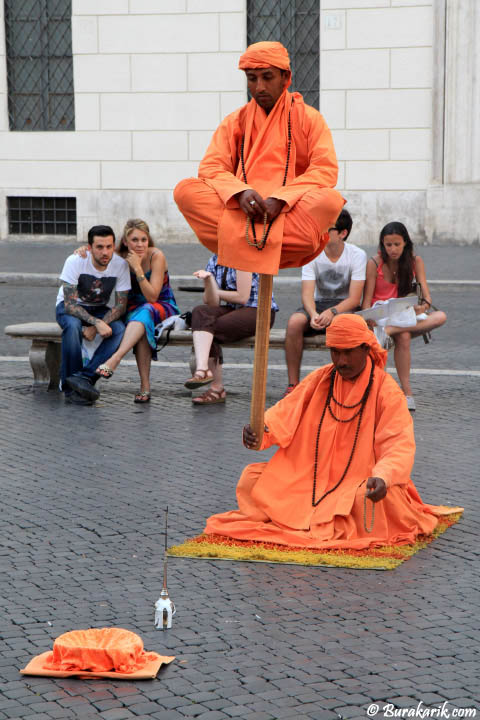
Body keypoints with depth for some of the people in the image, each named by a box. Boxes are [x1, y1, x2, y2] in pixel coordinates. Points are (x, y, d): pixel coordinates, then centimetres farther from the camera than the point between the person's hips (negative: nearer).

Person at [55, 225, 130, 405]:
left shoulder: (120, 265, -18)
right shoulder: (75, 262, -26)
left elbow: (121, 306, -15)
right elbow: (70, 303, -28)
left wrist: (95, 327, -31)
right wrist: (97, 322, -42)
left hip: (99, 309, 3)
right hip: (69, 307, -2)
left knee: (120, 329, -29)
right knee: (73, 325, -37)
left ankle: (84, 377, -37)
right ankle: (70, 389, -29)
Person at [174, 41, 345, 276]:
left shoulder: (308, 117, 9)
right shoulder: (235, 121, 16)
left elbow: (326, 170, -4)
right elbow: (210, 167, 3)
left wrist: (280, 199, -19)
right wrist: (240, 193, -19)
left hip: (291, 212, -1)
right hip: (241, 211, 2)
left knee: (330, 200, -34)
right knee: (185, 190, -21)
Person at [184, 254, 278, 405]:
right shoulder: (214, 261, 10)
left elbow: (242, 297, -14)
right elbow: (212, 303, 0)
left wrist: (216, 292, -2)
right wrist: (208, 279, -17)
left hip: (260, 312, -6)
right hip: (233, 310, 6)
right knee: (200, 312, -22)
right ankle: (203, 369, -31)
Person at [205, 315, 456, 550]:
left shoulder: (387, 391, -9)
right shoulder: (320, 380, 5)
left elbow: (399, 445, -19)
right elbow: (285, 415, 1)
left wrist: (383, 477, -41)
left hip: (359, 482, -4)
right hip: (311, 478, 5)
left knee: (376, 499, -39)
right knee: (251, 478, -9)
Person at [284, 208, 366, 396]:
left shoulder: (357, 255, -9)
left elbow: (354, 299, -15)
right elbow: (307, 294, -12)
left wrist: (331, 312, -33)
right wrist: (314, 315, -35)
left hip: (345, 306, -2)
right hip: (318, 304, 2)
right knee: (294, 322, -30)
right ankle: (293, 384, -23)